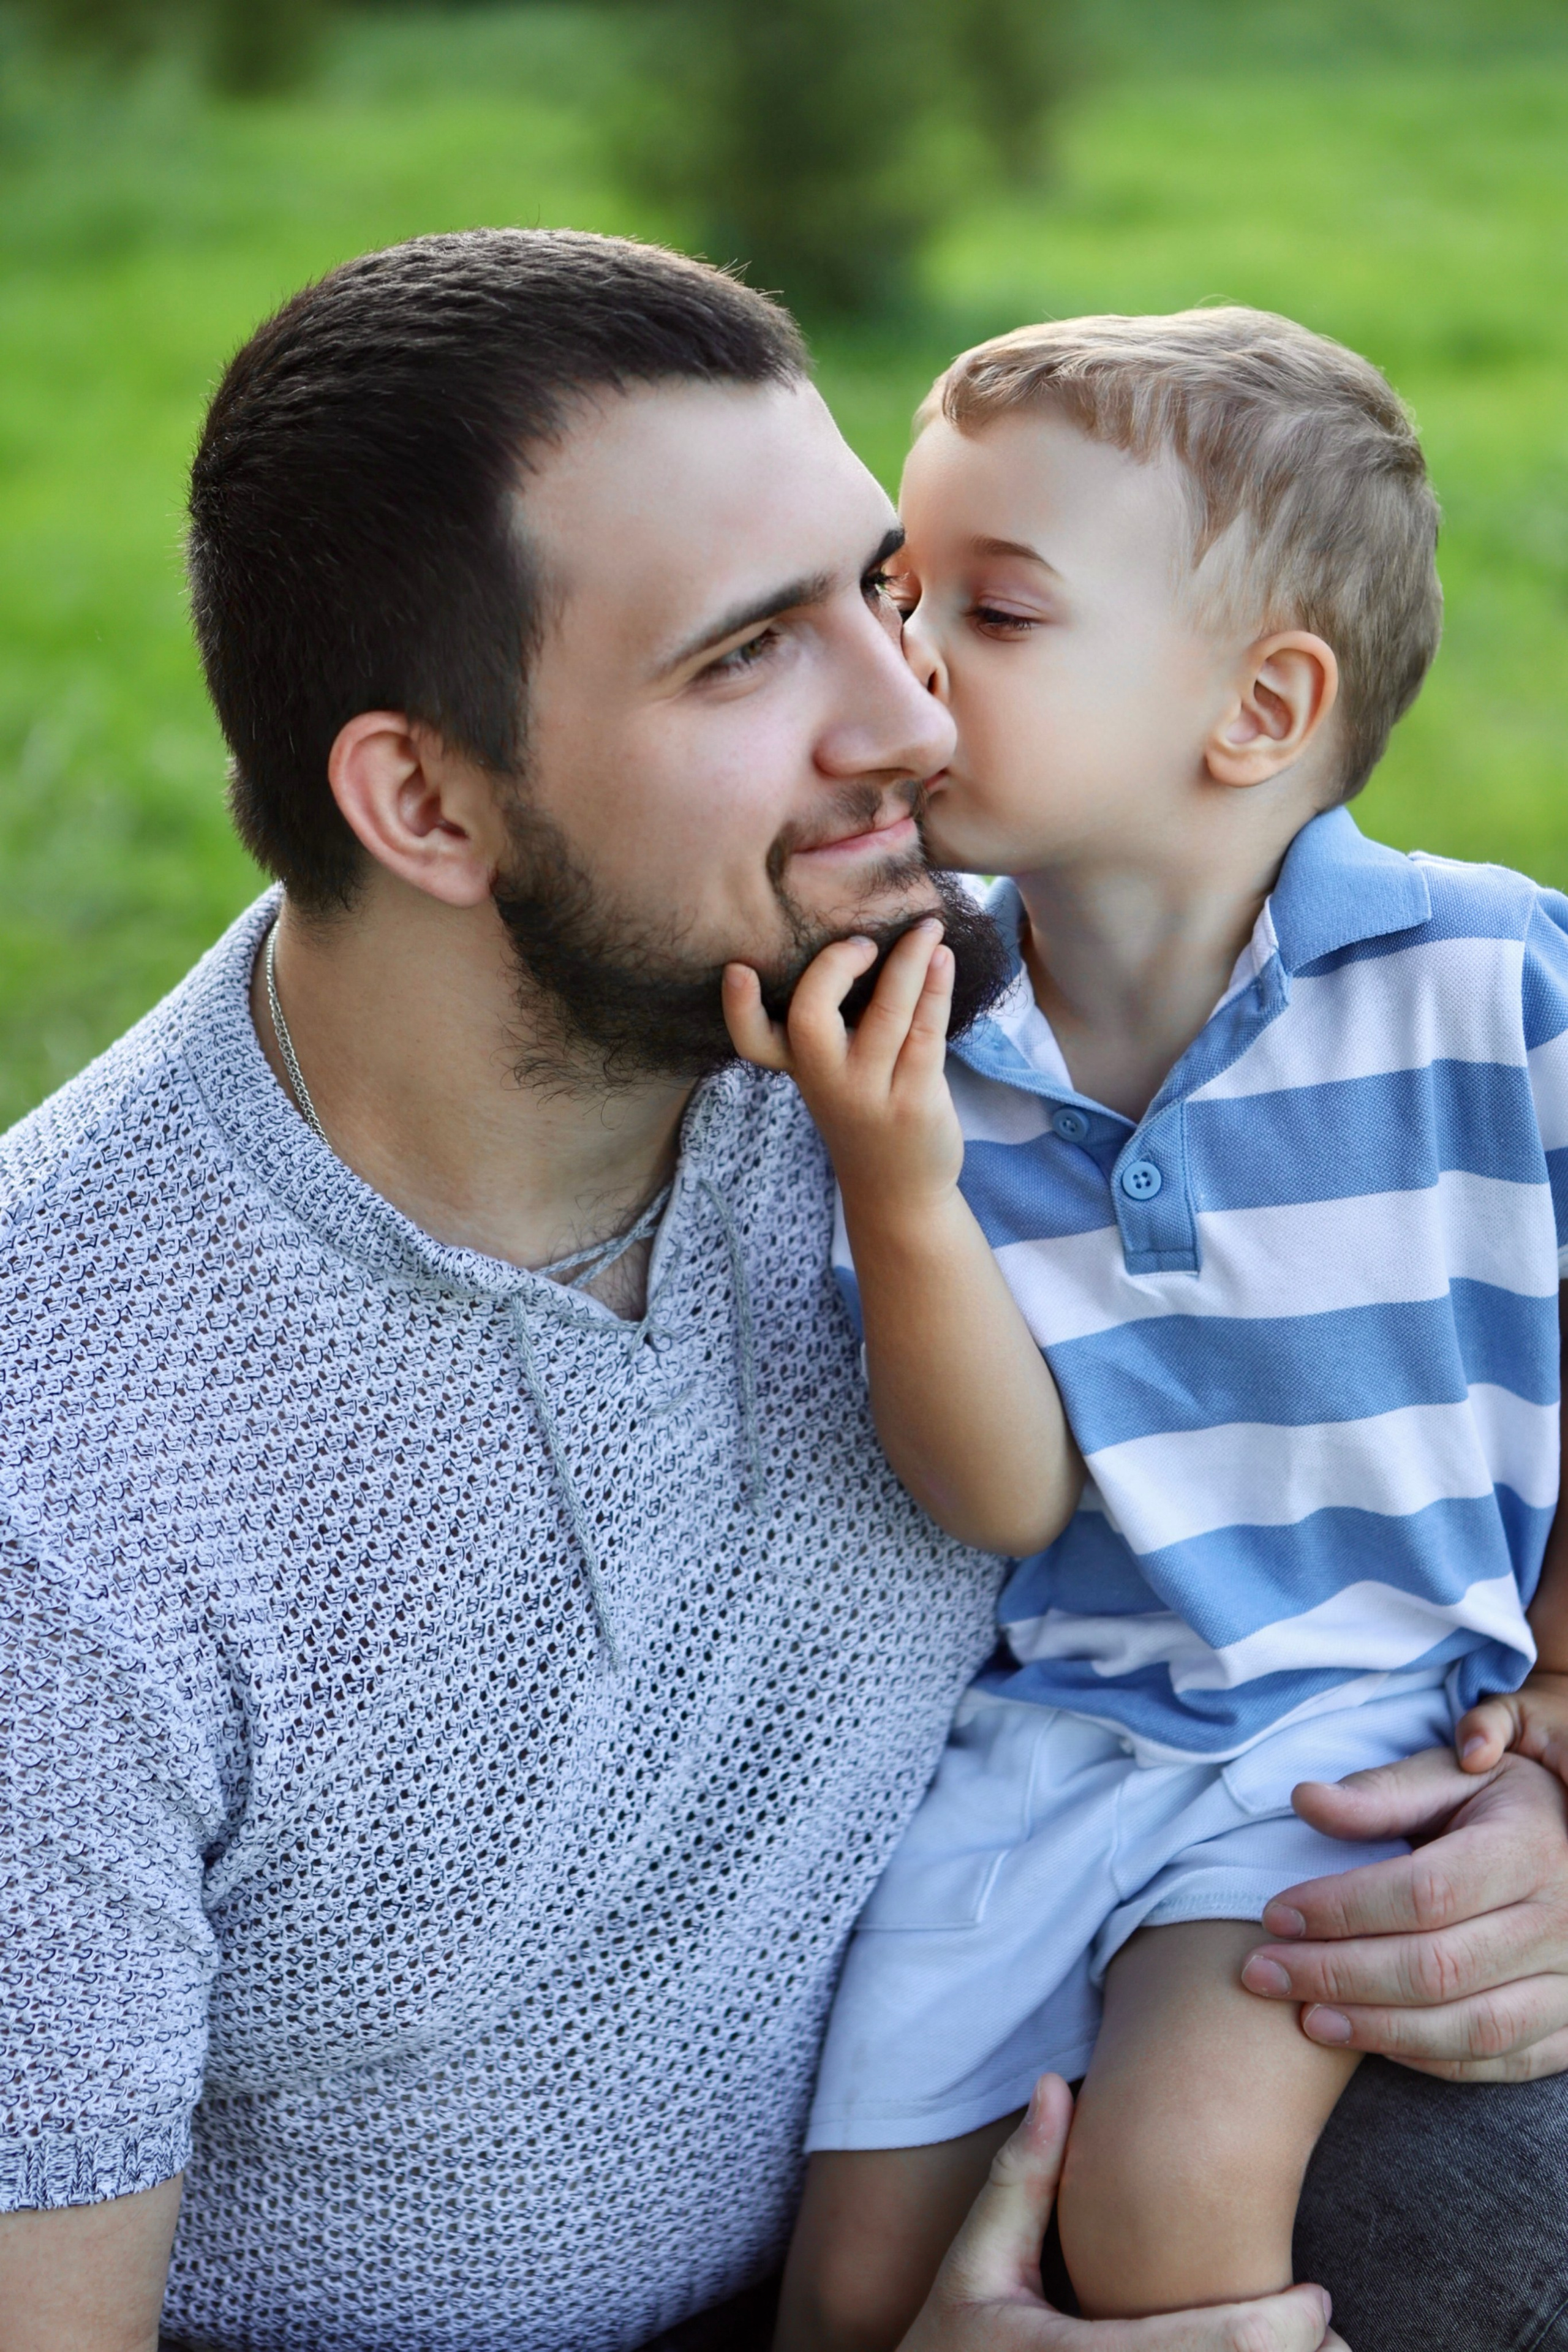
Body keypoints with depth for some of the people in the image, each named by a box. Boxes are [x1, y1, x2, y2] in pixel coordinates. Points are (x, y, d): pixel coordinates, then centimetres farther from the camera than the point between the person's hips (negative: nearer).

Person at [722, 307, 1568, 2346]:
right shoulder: (923, 1046, -4)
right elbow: (1004, 1501, -10)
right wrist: (901, 1195, -24)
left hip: (1382, 1715, -3)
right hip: (1055, 1722, 3)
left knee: (1170, 2173, -25)